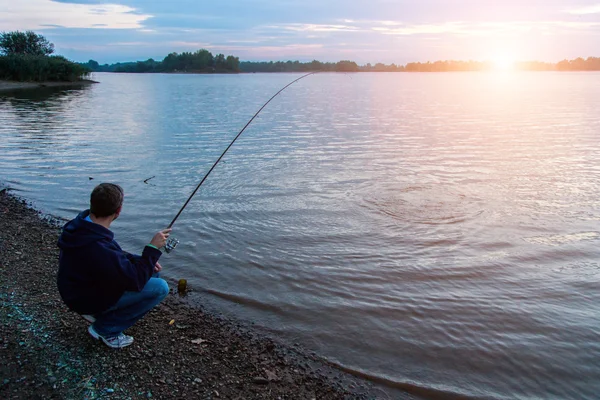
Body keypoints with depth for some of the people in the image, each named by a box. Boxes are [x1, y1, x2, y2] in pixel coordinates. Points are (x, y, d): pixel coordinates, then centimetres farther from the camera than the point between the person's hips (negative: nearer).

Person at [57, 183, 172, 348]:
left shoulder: (82, 225, -9)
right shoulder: (98, 247, -37)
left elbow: (115, 254, 7)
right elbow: (136, 281, -29)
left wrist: (144, 260, -3)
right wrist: (153, 248, -22)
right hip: (88, 300, -9)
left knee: (152, 271, 12)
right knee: (160, 288, -16)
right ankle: (105, 329, -4)